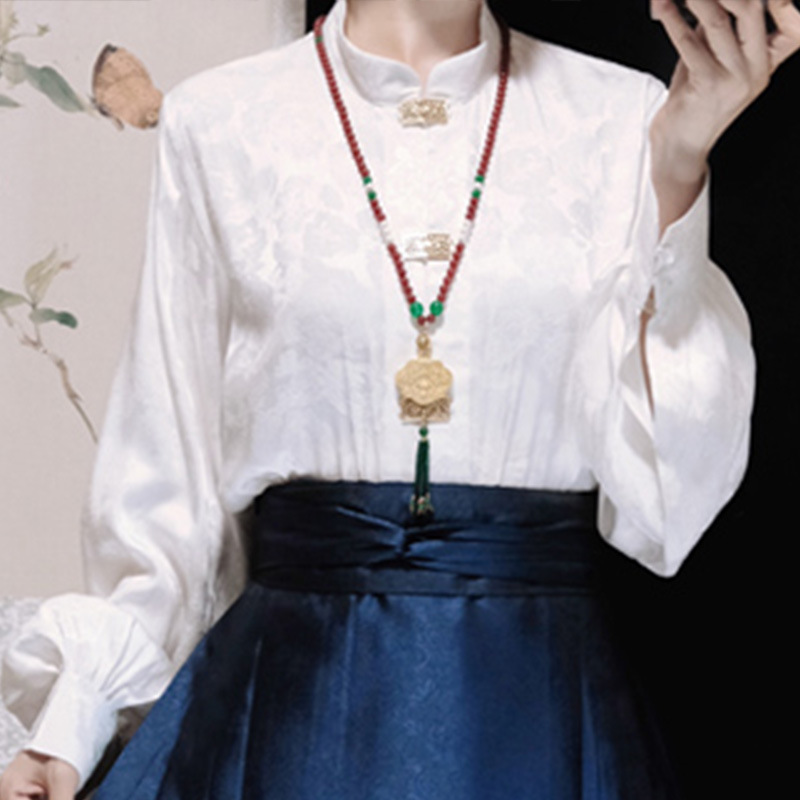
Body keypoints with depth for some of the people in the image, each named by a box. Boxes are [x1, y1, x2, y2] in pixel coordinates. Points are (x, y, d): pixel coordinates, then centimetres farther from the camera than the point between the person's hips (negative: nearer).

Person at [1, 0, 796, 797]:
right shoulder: (216, 123, 1)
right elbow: (167, 463, 5)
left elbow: (663, 487, -6)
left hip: (539, 704, 1)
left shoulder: (621, 115, 2)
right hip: (284, 693, 0)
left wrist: (677, 168, -11)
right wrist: (72, 717, 1)